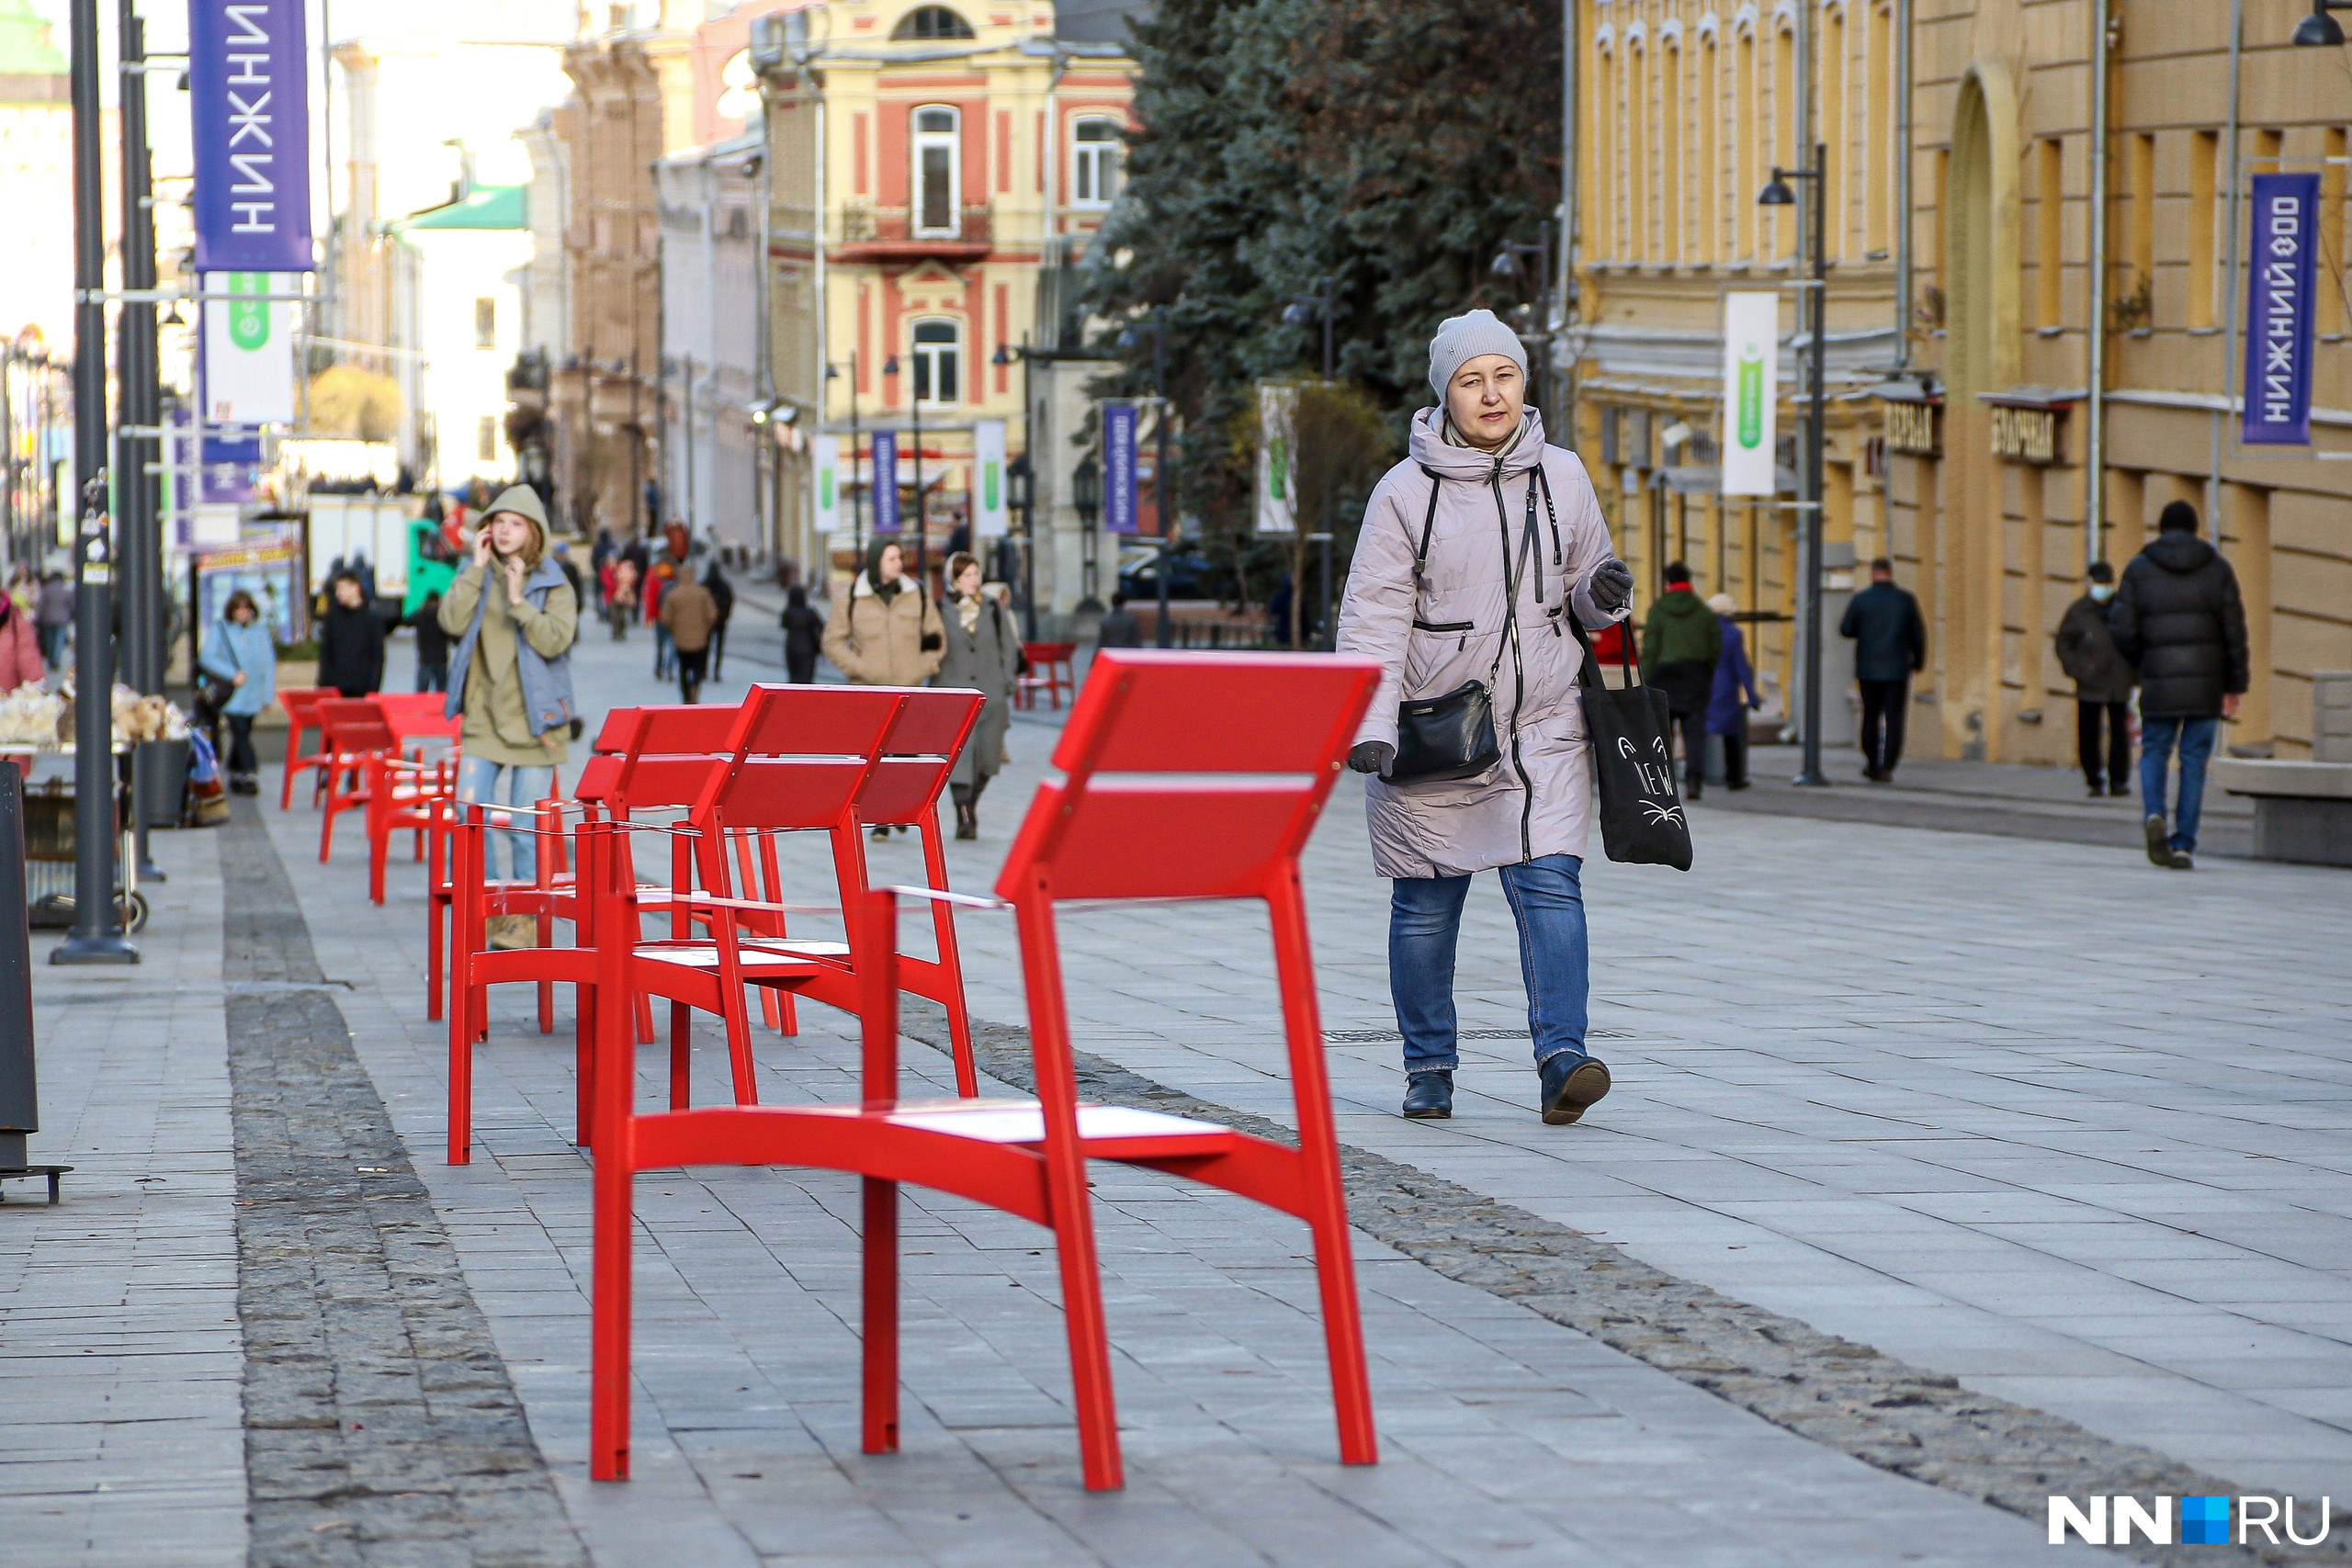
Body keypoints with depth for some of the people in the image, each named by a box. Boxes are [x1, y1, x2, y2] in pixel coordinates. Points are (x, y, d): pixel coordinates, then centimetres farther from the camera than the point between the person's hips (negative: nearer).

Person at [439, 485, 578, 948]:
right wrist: (477, 569, -9)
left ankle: (525, 919, 5)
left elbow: (556, 640, -14)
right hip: (483, 718, 3)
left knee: (526, 824, -2)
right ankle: (487, 913, 9)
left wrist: (519, 601, -21)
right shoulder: (476, 576, 9)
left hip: (533, 719, -3)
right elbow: (452, 622, -8)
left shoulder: (553, 586, 1)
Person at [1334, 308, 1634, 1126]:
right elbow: (1374, 616, -6)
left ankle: (1561, 1058, -19)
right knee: (1426, 905, 6)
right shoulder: (1407, 491, -4)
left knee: (1550, 886, -13)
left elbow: (1584, 586, 19)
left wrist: (1604, 592, -6)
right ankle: (1429, 1070, 19)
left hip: (1543, 729, 1)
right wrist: (1369, 726, -17)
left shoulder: (1562, 477, 6)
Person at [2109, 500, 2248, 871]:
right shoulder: (2217, 568, 5)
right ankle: (2184, 844, 1)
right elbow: (2234, 631, 2)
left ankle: (2154, 813, -13)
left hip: (2159, 680, 0)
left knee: (2154, 751, 14)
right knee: (2195, 759, 5)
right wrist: (2235, 686, 7)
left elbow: (2121, 629, -3)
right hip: (2206, 682, 0)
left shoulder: (2139, 569, 3)